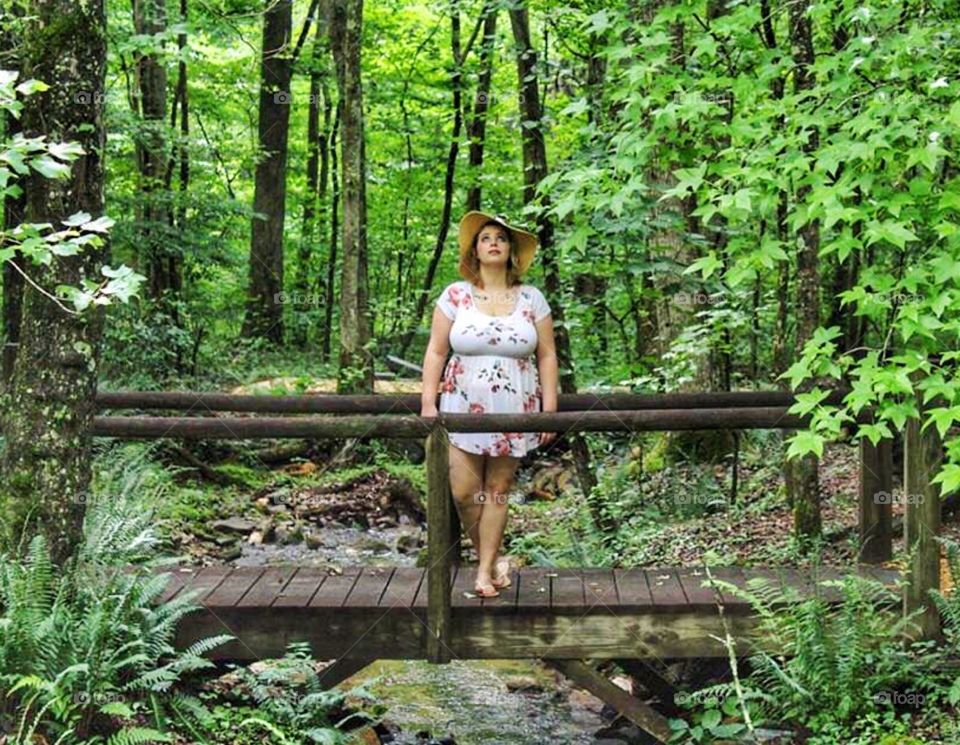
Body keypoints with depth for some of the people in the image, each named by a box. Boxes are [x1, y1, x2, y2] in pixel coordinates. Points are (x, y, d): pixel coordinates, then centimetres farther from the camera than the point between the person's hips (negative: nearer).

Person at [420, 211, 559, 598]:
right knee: (462, 491, -5)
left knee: (497, 490, 3)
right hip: (463, 407, 0)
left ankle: (486, 569, 14)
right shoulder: (455, 295, 1)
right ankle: (492, 558, 17)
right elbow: (436, 351, 1)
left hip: (513, 410, 0)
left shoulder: (531, 298, 3)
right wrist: (428, 402, -6)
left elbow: (547, 355, 5)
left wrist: (550, 408, -1)